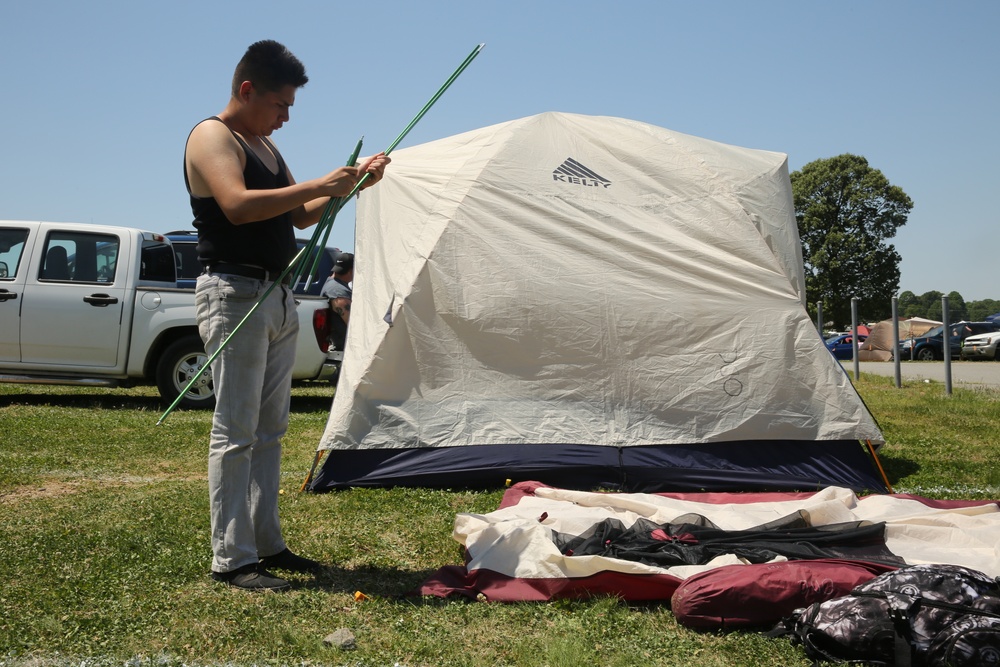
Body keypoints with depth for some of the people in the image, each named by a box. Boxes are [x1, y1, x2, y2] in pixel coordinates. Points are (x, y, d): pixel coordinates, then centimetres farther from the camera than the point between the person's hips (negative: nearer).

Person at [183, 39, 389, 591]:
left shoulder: (265, 146, 20)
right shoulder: (212, 137, -7)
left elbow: (299, 217, 22)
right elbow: (237, 205, -25)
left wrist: (351, 184, 9)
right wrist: (320, 184, -22)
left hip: (277, 297, 9)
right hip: (235, 293, -9)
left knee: (269, 430, 11)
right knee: (234, 432, -5)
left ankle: (267, 544, 20)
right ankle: (231, 561, 3)